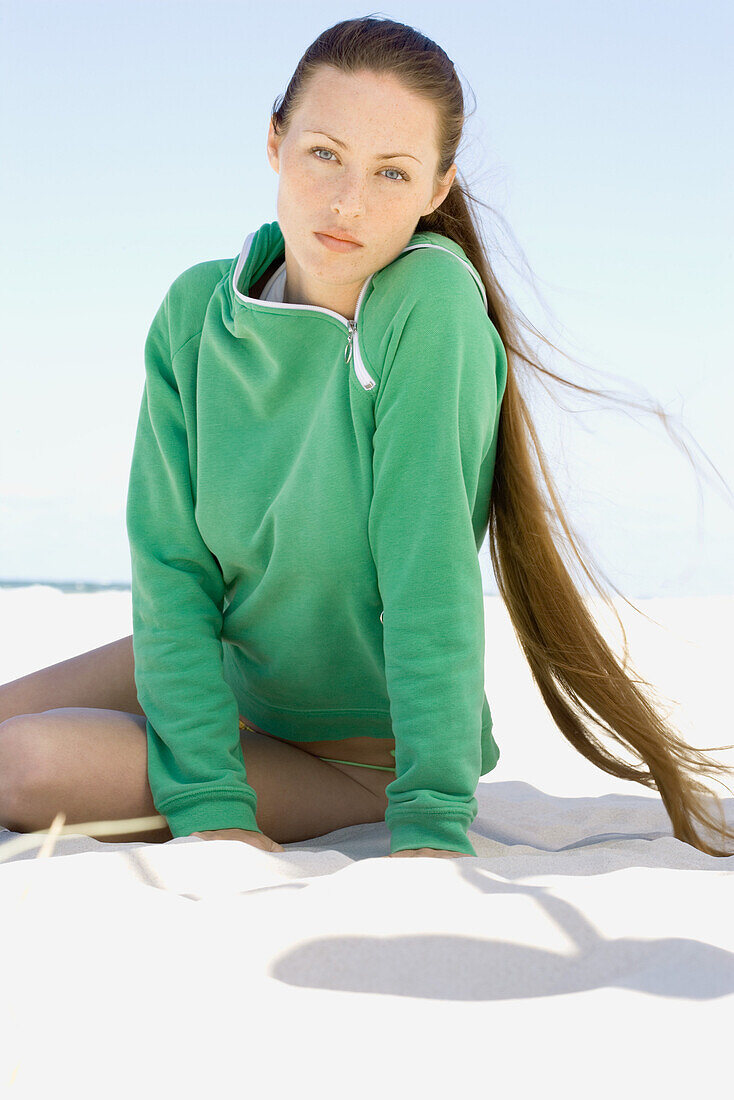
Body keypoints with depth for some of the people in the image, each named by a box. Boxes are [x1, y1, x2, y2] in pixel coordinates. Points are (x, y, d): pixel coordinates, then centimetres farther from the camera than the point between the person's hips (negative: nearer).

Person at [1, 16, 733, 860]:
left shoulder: (433, 301, -27)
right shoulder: (196, 310, -12)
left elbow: (428, 570, -29)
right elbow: (172, 565, -16)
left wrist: (430, 821, -33)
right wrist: (207, 800, -25)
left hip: (364, 738, -5)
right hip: (226, 670, 5)